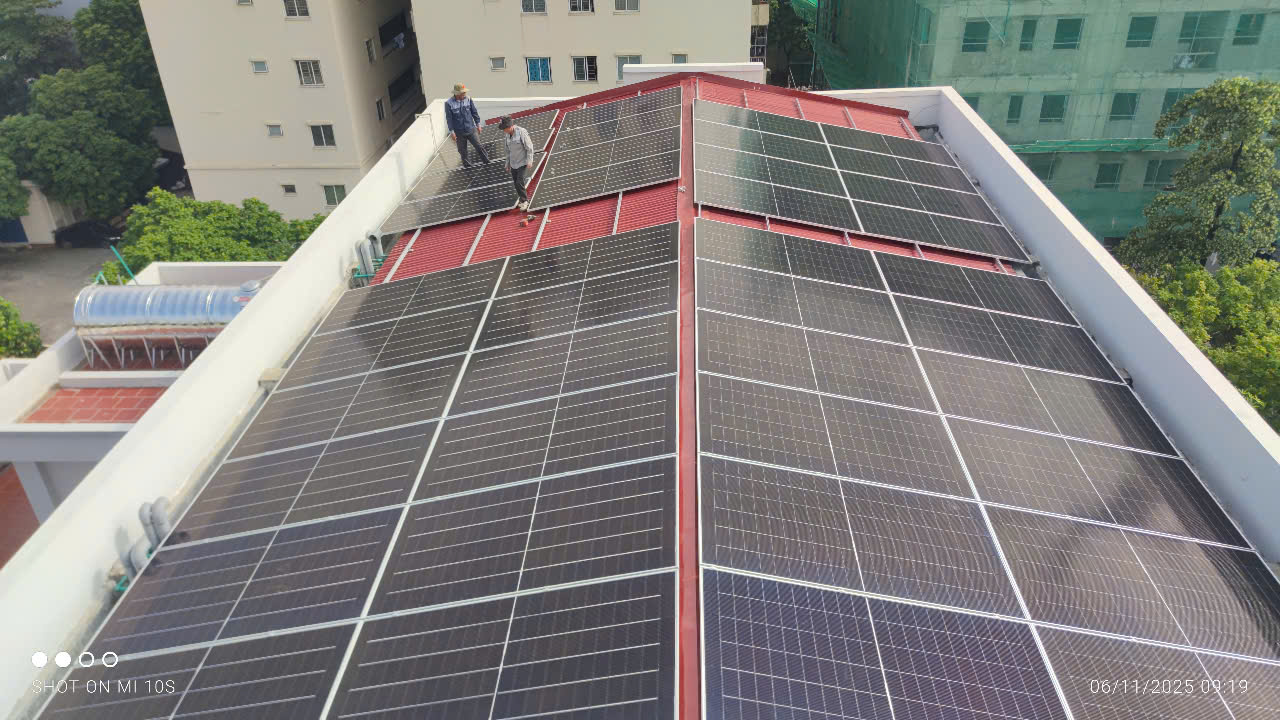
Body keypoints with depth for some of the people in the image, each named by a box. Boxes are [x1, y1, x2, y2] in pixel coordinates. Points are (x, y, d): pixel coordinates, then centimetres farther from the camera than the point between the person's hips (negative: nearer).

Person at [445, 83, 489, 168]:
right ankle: (466, 163, 31)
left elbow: (474, 113, 4)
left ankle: (486, 161, 17)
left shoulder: (468, 99, -6)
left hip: (471, 130, 1)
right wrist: (451, 131, -10)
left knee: (478, 146, 1)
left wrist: (478, 124, 8)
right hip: (459, 132, -1)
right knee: (462, 150, 12)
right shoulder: (449, 103, -13)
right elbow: (449, 118, -9)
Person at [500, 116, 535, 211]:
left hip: (522, 163, -7)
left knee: (519, 182, -13)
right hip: (513, 164, 7)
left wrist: (529, 161, -16)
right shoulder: (508, 135, 4)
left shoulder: (522, 132, -16)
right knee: (516, 183, 8)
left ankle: (524, 201, 3)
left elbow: (529, 147, -14)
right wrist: (508, 163, 17)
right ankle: (523, 200, 21)